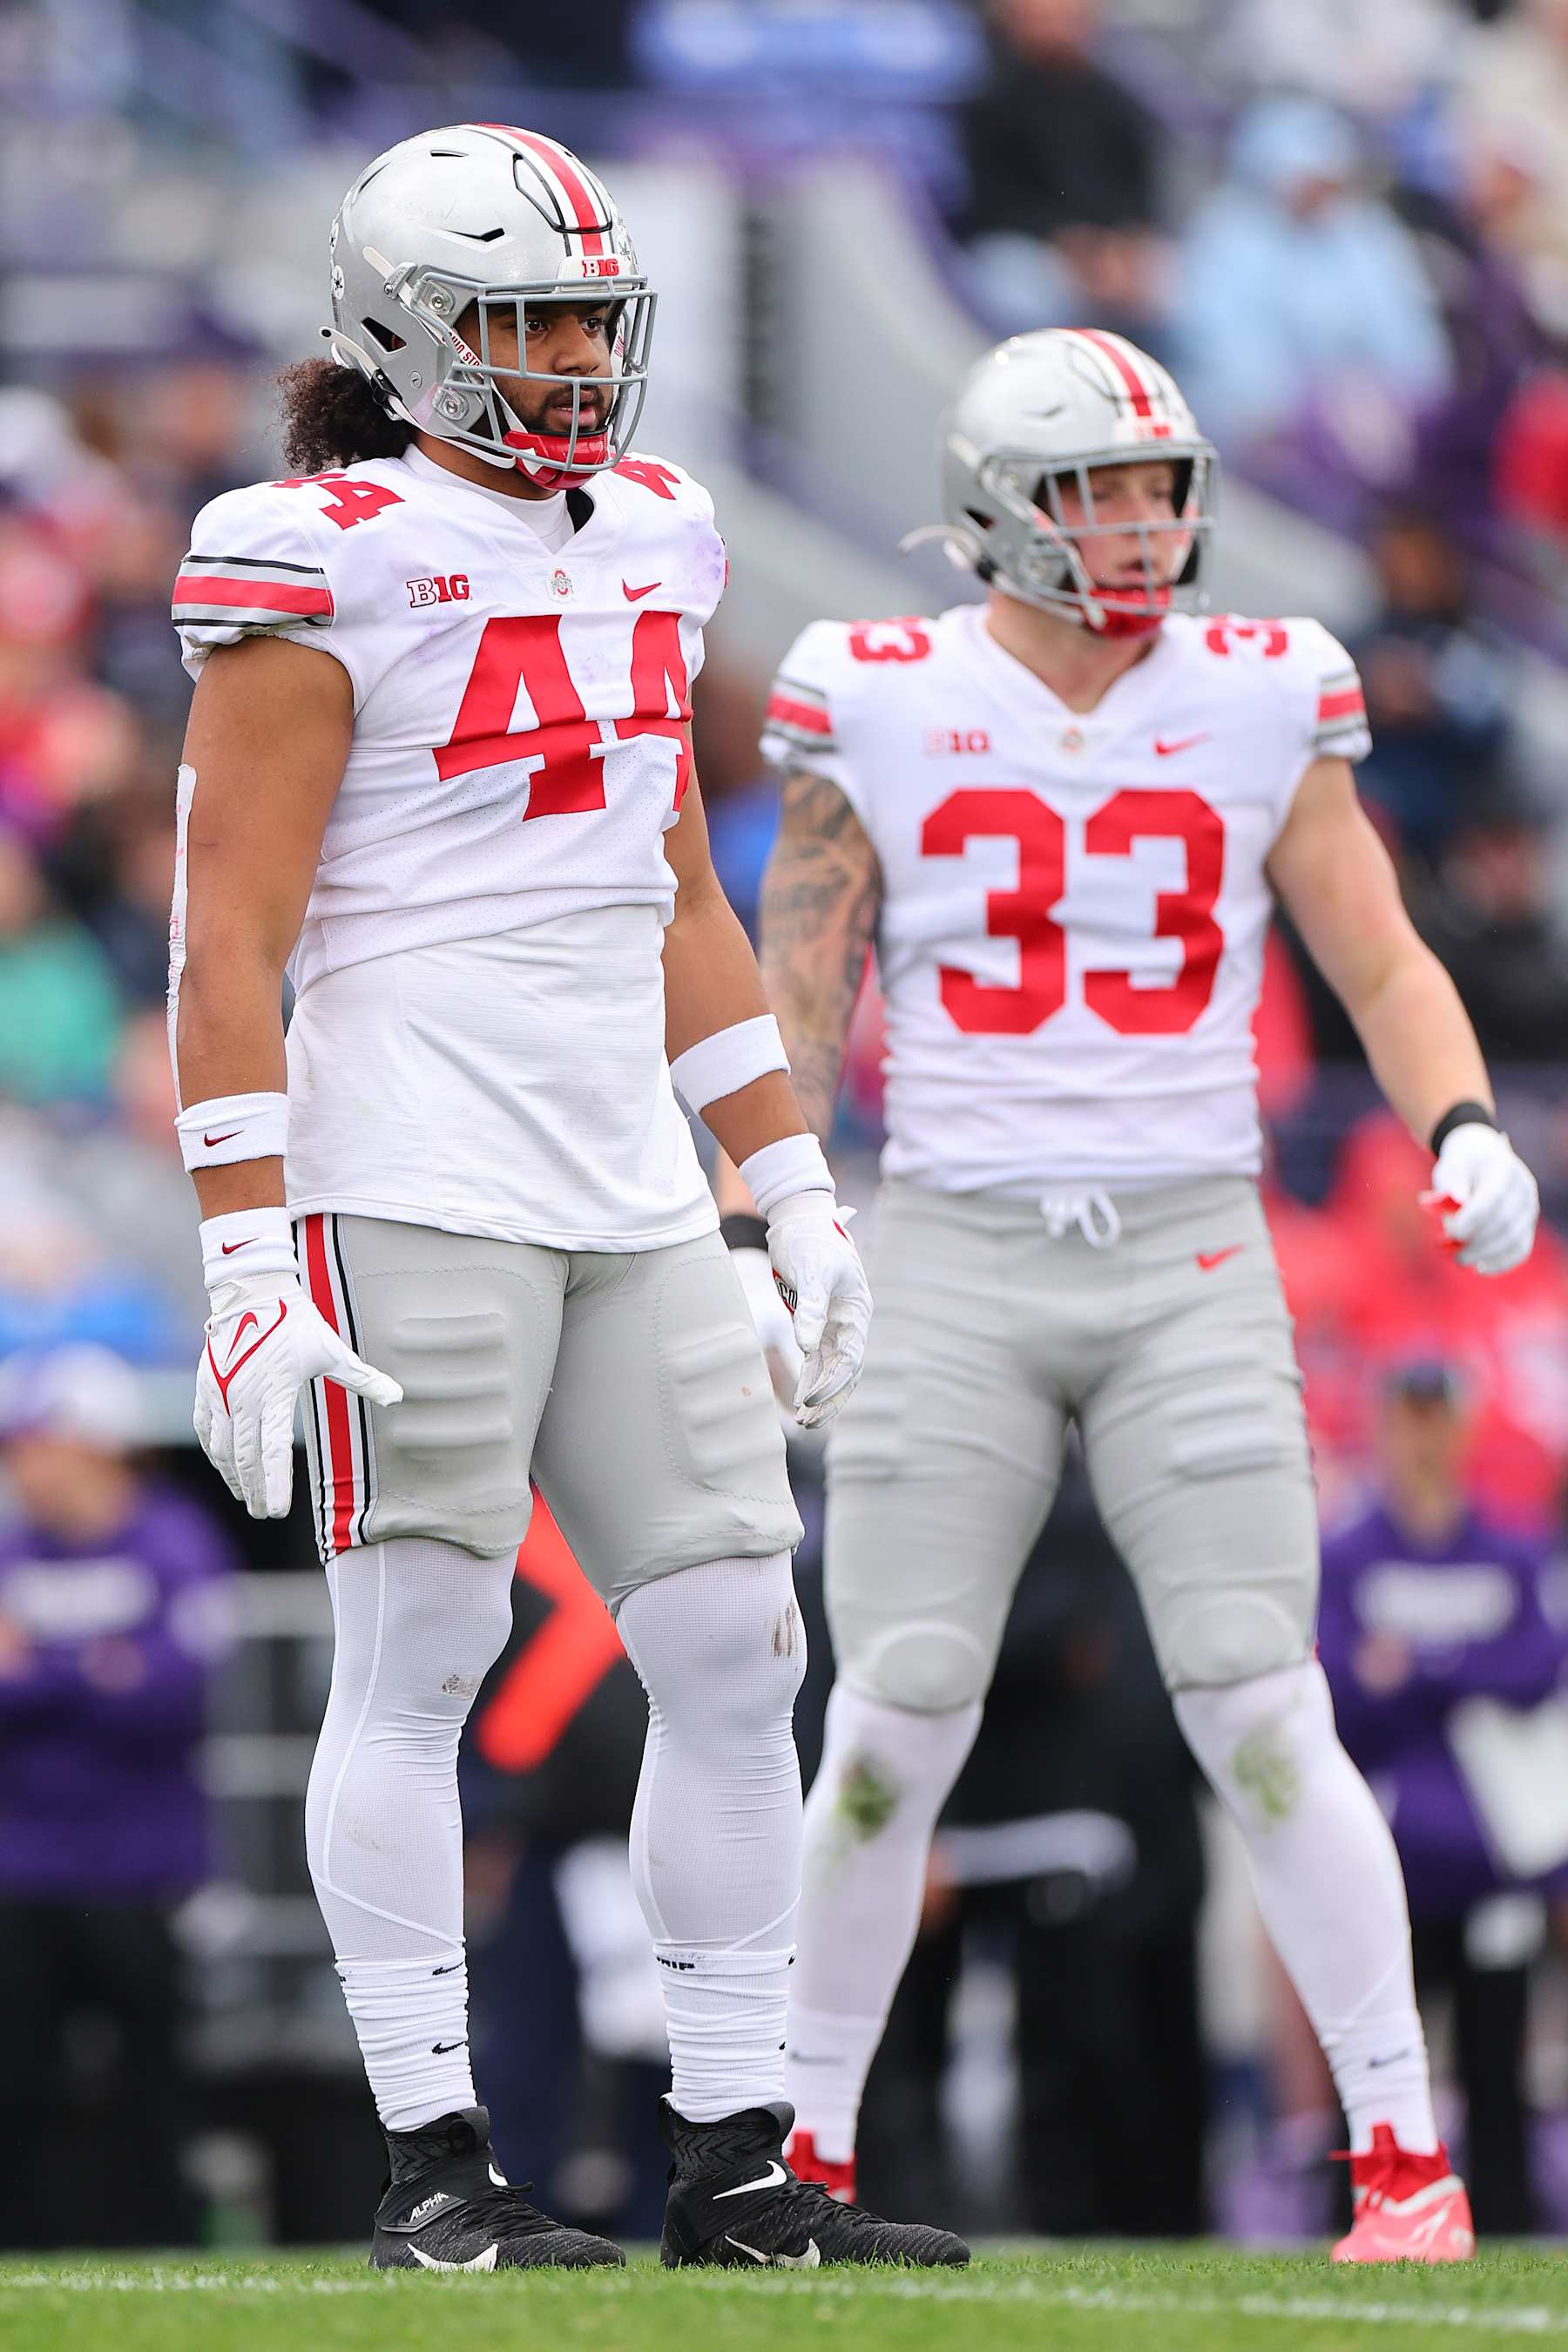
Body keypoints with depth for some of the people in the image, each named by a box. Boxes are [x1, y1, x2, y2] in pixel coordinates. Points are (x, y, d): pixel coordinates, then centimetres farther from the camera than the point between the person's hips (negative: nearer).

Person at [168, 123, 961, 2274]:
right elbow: (231, 935, -9)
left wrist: (795, 1192, 20)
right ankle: (431, 2167, 0)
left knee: (733, 1652, 3)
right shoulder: (328, 567, -6)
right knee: (419, 1648, -4)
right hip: (414, 1173, -7)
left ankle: (734, 2164, 9)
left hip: (629, 1185, 7)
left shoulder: (645, 544, 16)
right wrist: (250, 1251, -16)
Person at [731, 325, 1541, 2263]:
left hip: (1192, 1263, 0)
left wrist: (1463, 1129, -10)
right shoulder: (881, 708, 1)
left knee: (1263, 1720, -9)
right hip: (955, 1256, 0)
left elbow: (1381, 961, 8)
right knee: (891, 1734, -3)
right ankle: (810, 2156, 10)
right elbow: (796, 1009, 6)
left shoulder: (1262, 702, 4)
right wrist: (764, 1241, -2)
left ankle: (1404, 2157, -5)